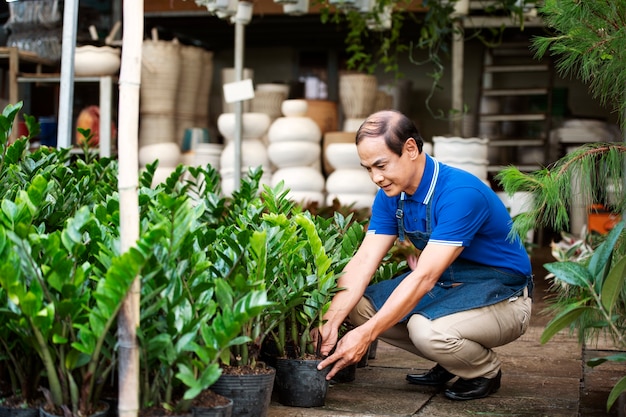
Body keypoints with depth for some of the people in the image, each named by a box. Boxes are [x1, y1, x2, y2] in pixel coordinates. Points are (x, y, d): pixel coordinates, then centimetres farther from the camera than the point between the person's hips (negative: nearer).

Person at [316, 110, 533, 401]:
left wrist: (366, 334, -34)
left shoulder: (461, 194, -30)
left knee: (425, 329, -35)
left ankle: (486, 371, -1)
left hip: (500, 297, -8)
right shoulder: (391, 195, -4)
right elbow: (363, 261, -9)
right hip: (447, 285, 8)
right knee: (360, 306, -5)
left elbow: (424, 277, -33)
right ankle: (450, 362, 11)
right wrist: (331, 323, -24)